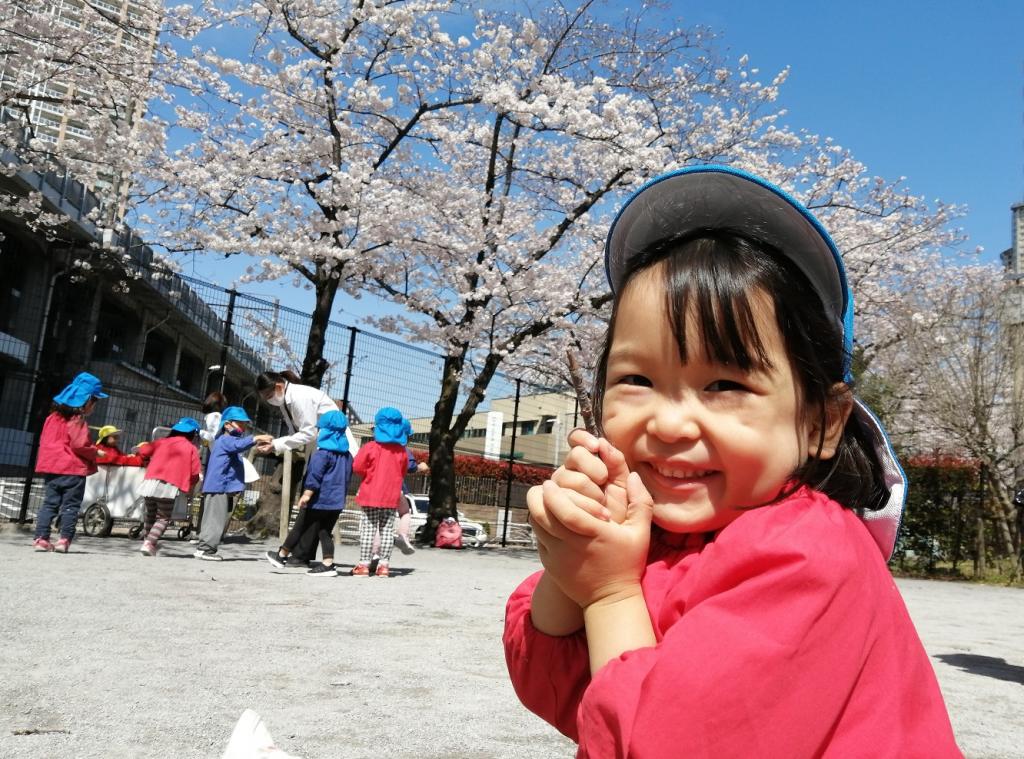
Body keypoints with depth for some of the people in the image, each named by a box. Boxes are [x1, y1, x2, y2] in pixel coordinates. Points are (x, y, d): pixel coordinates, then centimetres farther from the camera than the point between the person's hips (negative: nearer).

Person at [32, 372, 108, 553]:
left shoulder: (54, 416, 12)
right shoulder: (77, 420, -12)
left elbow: (44, 441, 16)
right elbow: (79, 445, -19)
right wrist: (95, 453, -3)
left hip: (51, 468, 7)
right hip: (73, 470, -7)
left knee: (49, 504, 10)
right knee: (70, 506, 1)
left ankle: (41, 538, 5)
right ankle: (64, 540, -1)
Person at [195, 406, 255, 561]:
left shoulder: (228, 441, 24)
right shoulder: (225, 440, -11)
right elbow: (239, 445, -32)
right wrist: (256, 439, -41)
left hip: (222, 488, 11)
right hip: (218, 488, -11)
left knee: (219, 521, 13)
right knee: (216, 520, -11)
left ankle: (203, 548, 18)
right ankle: (204, 549, -10)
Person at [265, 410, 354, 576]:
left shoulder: (323, 452, -12)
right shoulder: (347, 454, 12)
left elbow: (315, 475, -18)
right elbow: (348, 476, 20)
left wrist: (307, 494, -18)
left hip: (320, 500, -7)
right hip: (337, 502, 7)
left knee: (300, 528, 6)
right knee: (325, 531, 10)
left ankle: (282, 556, 18)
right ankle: (328, 564, 1)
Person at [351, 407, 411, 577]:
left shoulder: (370, 447, -10)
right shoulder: (402, 451, 2)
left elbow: (357, 467, -10)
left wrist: (369, 472, 8)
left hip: (370, 496, -3)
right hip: (391, 498, 3)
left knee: (367, 529, 2)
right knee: (387, 530, 7)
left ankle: (364, 564, 1)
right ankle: (384, 564, 6)